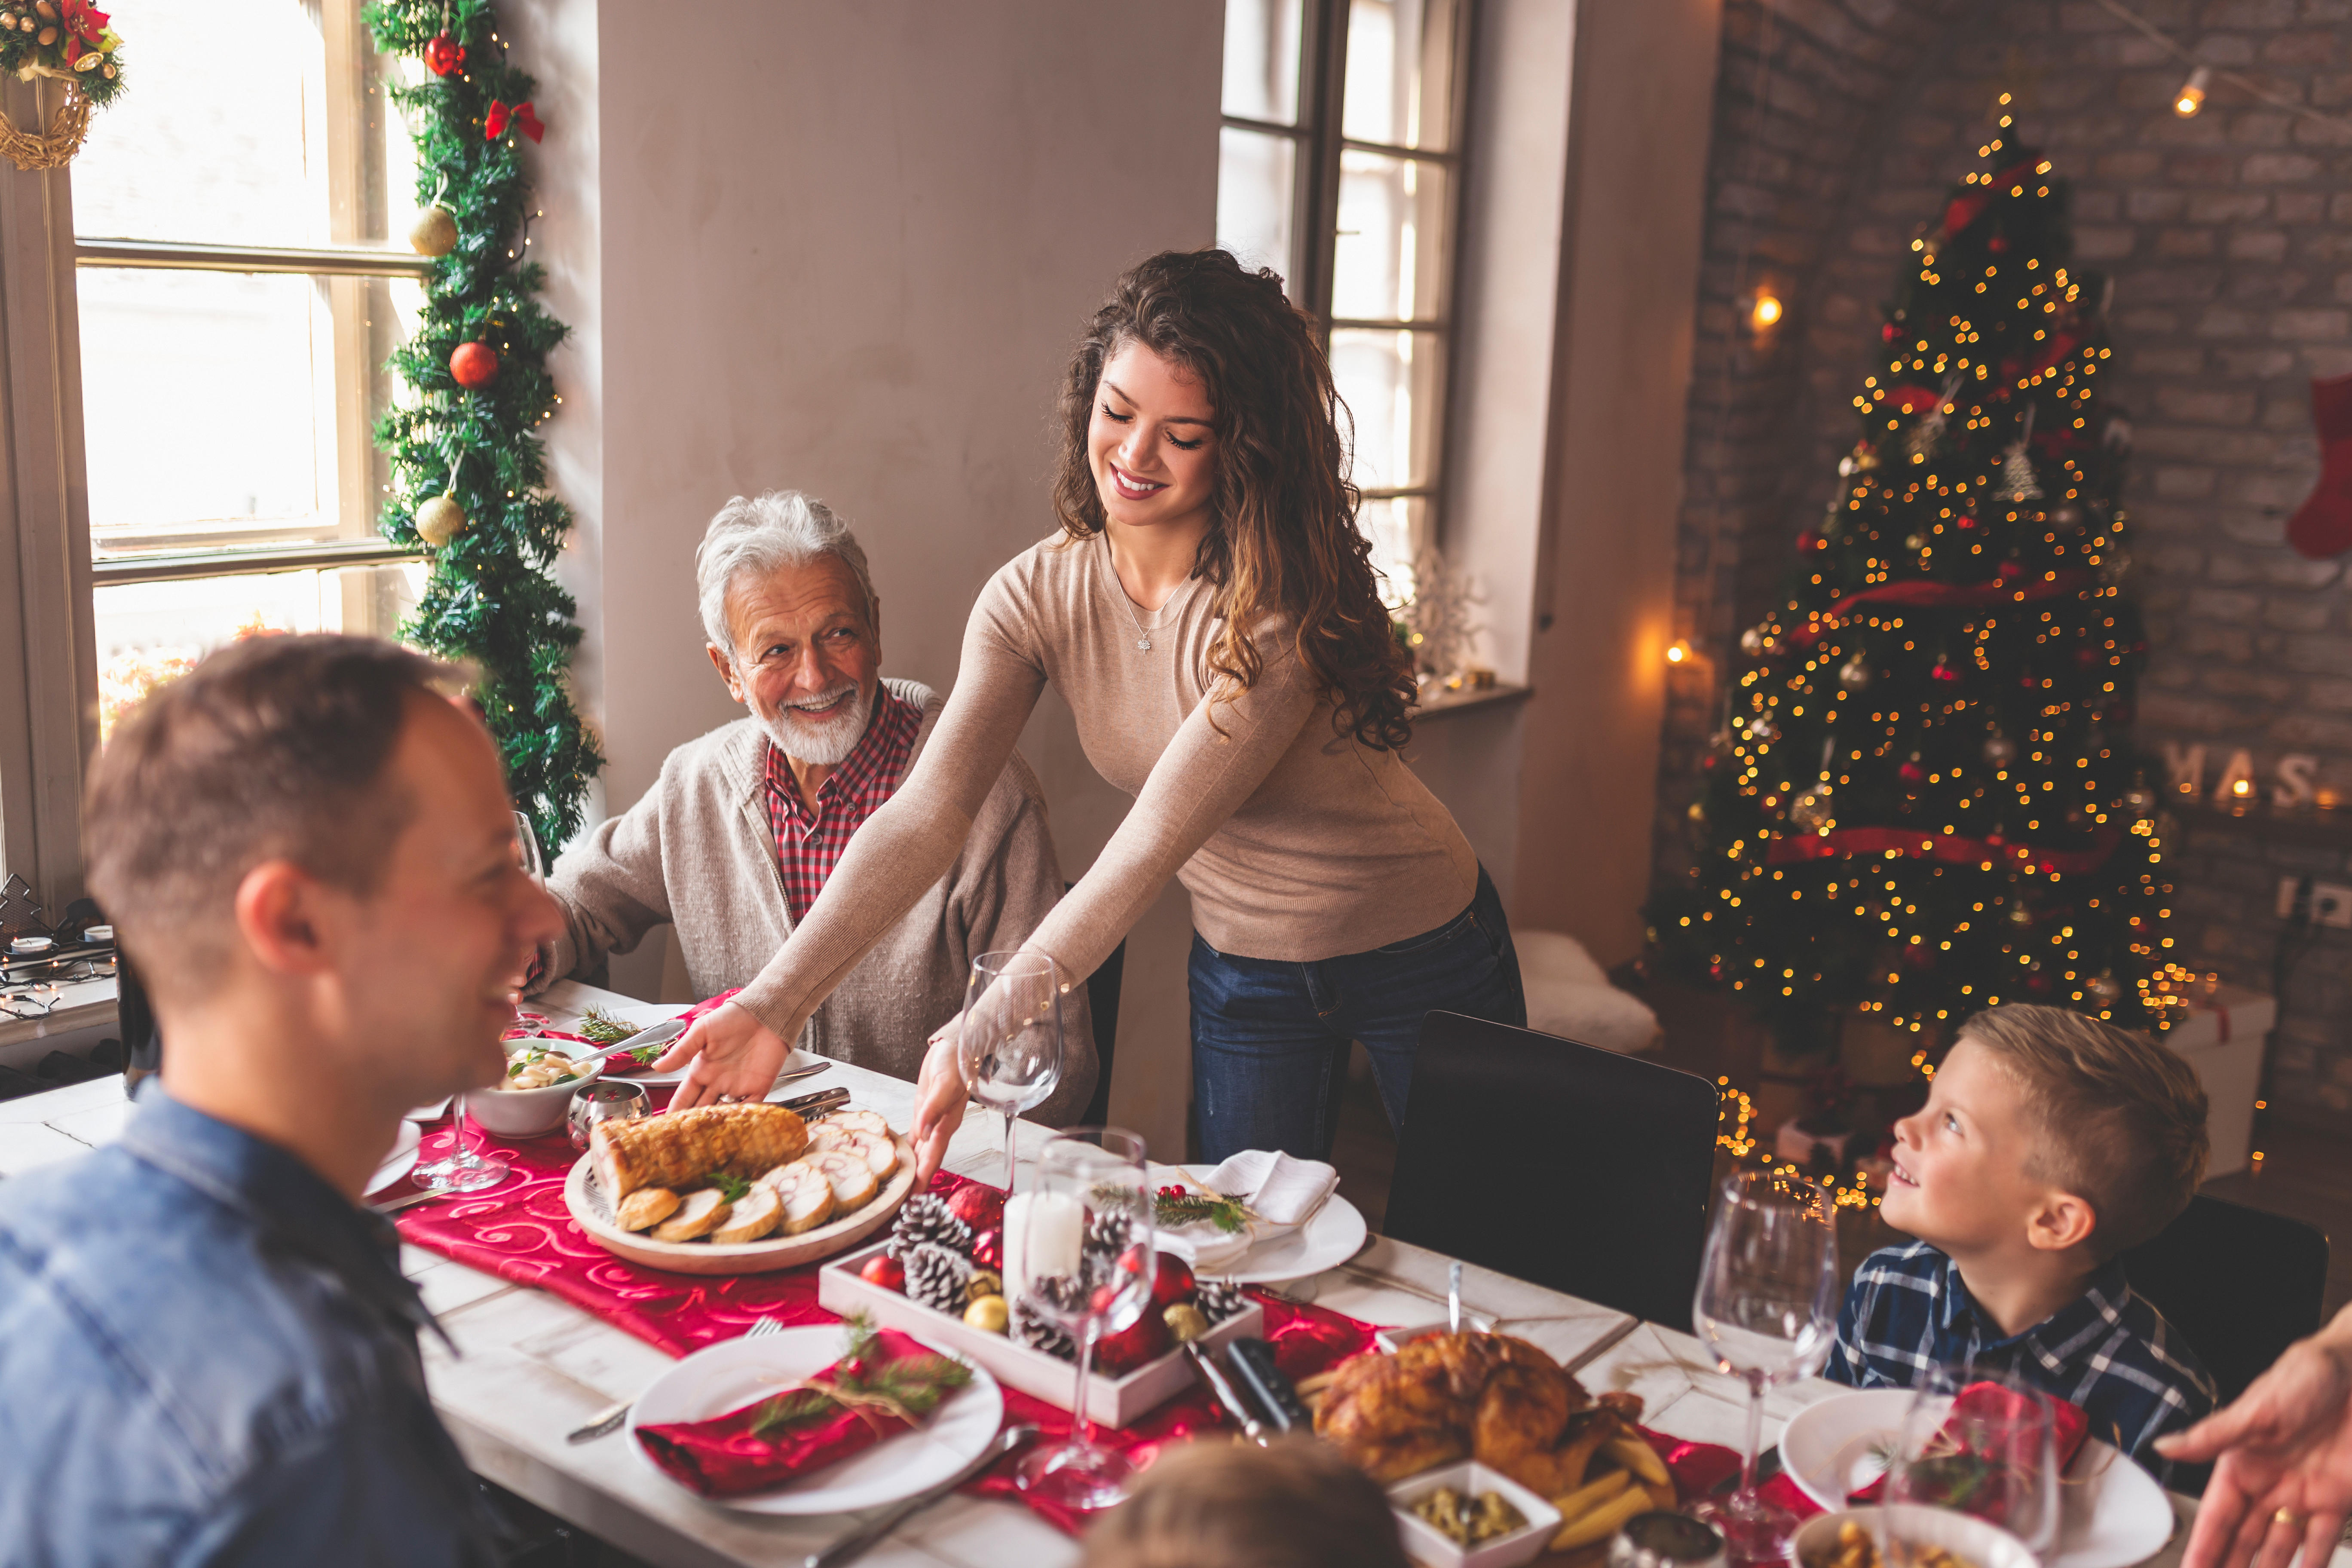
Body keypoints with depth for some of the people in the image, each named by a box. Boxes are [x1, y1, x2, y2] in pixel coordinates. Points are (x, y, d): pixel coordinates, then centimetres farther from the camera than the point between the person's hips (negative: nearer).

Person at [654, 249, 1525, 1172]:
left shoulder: (1287, 600, -29)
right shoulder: (1037, 598, -15)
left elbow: (1154, 843, -34)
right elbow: (927, 812, -22)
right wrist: (776, 1003, -34)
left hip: (1423, 956, -3)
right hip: (1242, 969, 3)